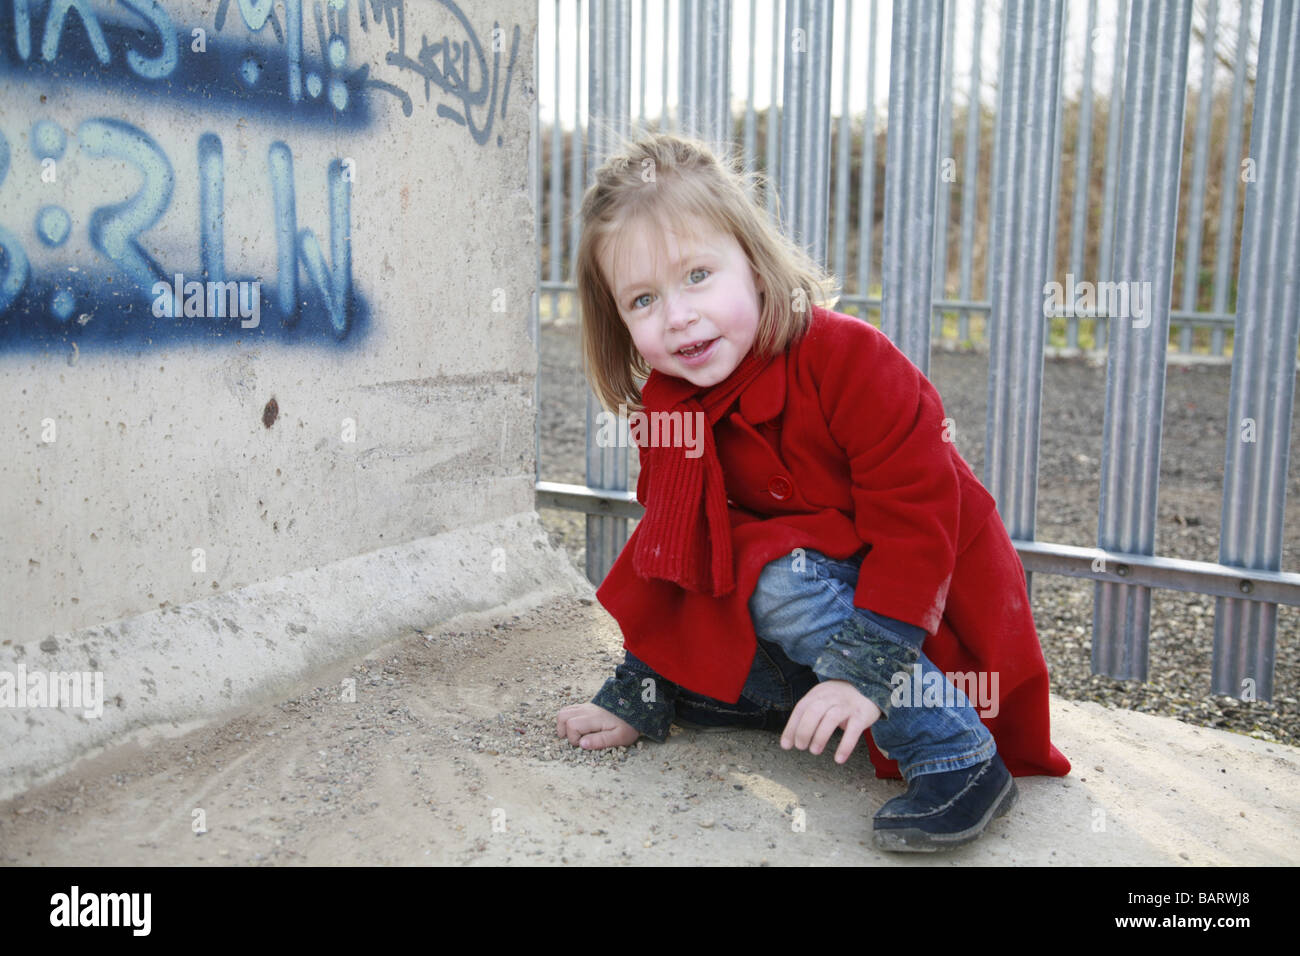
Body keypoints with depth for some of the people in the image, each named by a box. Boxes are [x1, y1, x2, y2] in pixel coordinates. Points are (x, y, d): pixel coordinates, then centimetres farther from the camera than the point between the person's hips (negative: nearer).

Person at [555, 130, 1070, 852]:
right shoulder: (669, 406, -5)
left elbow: (917, 516, -27)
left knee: (780, 582, -31)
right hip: (819, 573, 7)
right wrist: (637, 695, 3)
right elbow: (671, 544, 4)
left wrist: (867, 668, -35)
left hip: (937, 597, -6)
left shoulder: (848, 359, -26)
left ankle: (961, 758, -25)